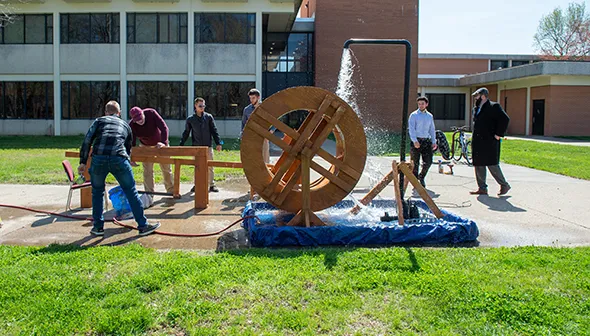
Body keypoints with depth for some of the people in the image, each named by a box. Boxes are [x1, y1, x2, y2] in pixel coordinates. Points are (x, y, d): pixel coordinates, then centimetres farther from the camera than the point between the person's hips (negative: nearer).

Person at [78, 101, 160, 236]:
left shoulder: (99, 121, 23)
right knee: (131, 191, 10)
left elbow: (87, 140, 10)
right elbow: (128, 147, 36)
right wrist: (127, 161, 48)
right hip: (119, 159, 0)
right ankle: (143, 226, 13)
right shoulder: (125, 125, 29)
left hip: (98, 159, 0)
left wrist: (83, 162, 10)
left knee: (97, 192, 20)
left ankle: (98, 227, 23)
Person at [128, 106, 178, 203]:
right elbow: (131, 143, -21)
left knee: (166, 168, 10)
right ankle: (149, 195, 0)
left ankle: (171, 191, 27)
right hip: (146, 146, 0)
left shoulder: (151, 113, -29)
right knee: (147, 170, -7)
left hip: (160, 143, 0)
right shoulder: (132, 125, -25)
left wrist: (164, 142, -46)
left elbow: (164, 127, -33)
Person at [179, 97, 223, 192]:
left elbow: (214, 131, 4)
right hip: (196, 147, 0)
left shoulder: (209, 117, 4)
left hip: (208, 146, 0)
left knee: (210, 167, 2)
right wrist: (181, 145, 3)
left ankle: (211, 185, 11)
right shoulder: (190, 119, 5)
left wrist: (218, 143, -3)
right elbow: (186, 133, 10)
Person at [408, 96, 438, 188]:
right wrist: (415, 141, -21)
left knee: (428, 162, -3)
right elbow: (411, 129, -9)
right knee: (415, 163, -1)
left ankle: (421, 177, 22)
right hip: (416, 141, -4)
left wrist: (434, 142, 11)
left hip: (426, 141, 4)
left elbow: (432, 130, 20)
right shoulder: (414, 115, 0)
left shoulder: (430, 116, 15)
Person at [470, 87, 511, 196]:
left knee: (492, 165, -5)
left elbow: (505, 119, -16)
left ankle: (504, 185, 11)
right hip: (477, 142, 8)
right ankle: (482, 188, 15)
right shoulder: (476, 109, 17)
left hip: (489, 142, -8)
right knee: (479, 166, 8)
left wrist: (498, 134, -16)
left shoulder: (494, 107, -8)